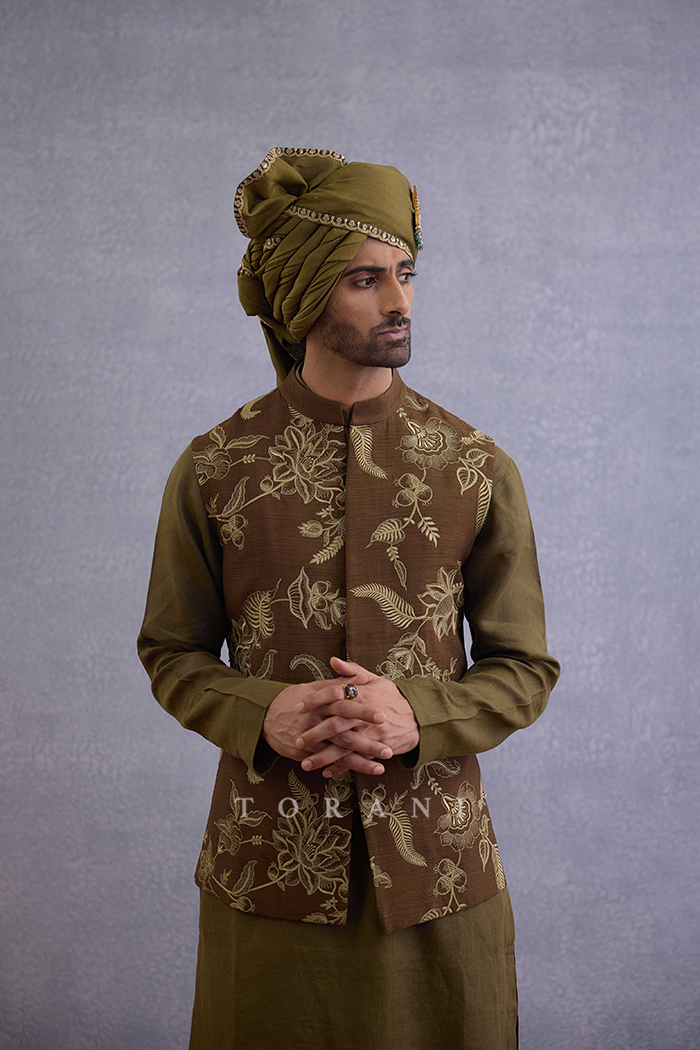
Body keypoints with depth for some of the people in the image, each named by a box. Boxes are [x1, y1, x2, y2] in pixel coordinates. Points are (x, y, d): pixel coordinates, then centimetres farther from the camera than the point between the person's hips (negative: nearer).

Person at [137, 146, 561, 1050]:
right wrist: (260, 714, -15)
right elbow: (172, 653, 5)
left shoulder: (478, 468, -1)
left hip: (437, 866, 1)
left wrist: (419, 715, -17)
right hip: (269, 865, 0)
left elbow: (524, 667, 2)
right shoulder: (214, 470, -2)